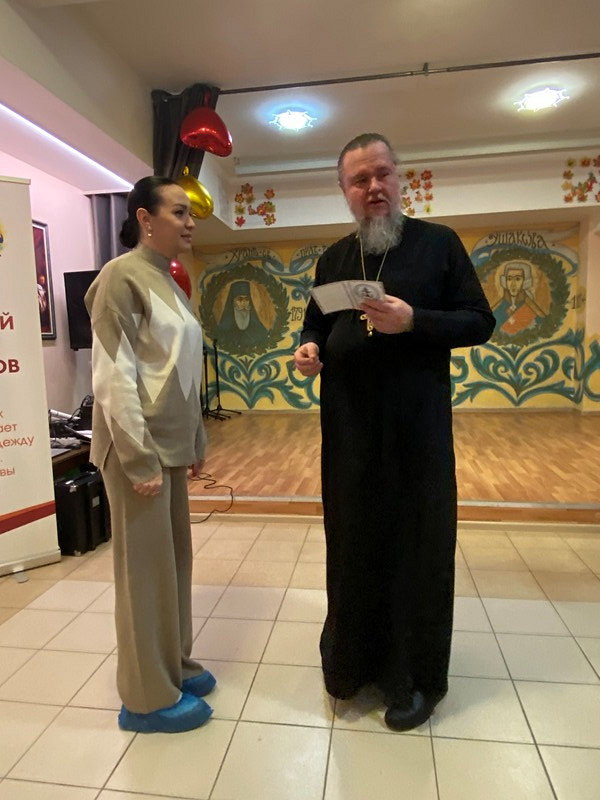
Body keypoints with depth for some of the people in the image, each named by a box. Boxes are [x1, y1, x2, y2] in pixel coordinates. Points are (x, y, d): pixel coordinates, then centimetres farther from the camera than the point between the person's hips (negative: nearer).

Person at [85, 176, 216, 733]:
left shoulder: (168, 283, 13)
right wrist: (139, 458, -19)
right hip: (140, 447, -8)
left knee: (174, 556, 16)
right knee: (145, 566, 2)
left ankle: (173, 663, 34)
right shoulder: (122, 275, -11)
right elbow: (114, 375, -18)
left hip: (170, 443, 8)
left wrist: (194, 442, 15)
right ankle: (149, 696, 20)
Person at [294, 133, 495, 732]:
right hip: (348, 425, 3)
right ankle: (350, 659, 31)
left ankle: (414, 676, 24)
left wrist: (413, 320, -19)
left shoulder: (438, 243, 2)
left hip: (416, 422, -3)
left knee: (417, 545, 4)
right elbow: (316, 326, 20)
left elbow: (479, 322, -2)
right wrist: (308, 348, -4)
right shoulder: (332, 260, 13)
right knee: (353, 542, 11)